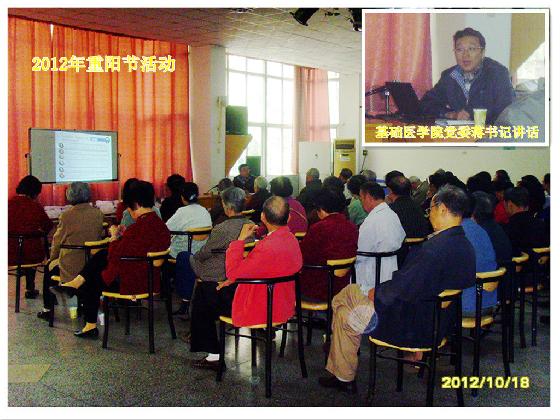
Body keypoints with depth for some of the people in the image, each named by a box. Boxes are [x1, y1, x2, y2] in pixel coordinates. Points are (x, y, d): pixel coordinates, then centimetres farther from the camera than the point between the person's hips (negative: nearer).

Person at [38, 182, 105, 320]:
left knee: (49, 268, 26)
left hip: (71, 268, -5)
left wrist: (52, 258, 15)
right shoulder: (98, 214, -4)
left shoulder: (67, 216, -16)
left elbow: (57, 242, -3)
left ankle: (47, 309, 30)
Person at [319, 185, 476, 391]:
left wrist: (375, 293, -7)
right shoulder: (466, 245, 1)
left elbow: (404, 287, -27)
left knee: (343, 315, 9)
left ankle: (344, 377, 27)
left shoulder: (436, 247, -29)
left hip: (415, 327, -9)